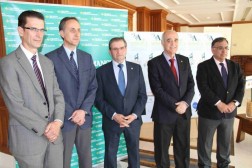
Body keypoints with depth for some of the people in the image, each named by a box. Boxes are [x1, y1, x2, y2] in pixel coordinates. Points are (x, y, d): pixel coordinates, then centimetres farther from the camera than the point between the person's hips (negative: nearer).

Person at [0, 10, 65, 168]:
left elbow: (58, 94, 6)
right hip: (28, 138, -5)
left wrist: (57, 122, -10)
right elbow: (15, 105, -16)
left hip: (54, 134, 5)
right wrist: (44, 128, -15)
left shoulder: (47, 62, 9)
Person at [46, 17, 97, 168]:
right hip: (64, 119, -4)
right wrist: (71, 114, -11)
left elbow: (93, 87, 4)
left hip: (85, 118, 4)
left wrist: (83, 110, -8)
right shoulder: (51, 58, -6)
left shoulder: (87, 58, 8)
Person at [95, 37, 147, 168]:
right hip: (111, 121, -1)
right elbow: (98, 99, -6)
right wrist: (113, 115, -17)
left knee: (134, 153, 18)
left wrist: (134, 115, -12)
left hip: (133, 119, 2)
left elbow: (142, 95, 0)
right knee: (110, 154, 15)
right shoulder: (102, 71, -4)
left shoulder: (136, 68, 1)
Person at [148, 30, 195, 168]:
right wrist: (175, 106, -17)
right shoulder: (154, 63, -8)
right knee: (162, 149, 13)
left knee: (183, 149, 17)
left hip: (184, 112, 4)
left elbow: (191, 85, 4)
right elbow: (157, 90, -14)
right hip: (164, 113, -4)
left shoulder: (185, 60, 7)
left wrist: (185, 103, -12)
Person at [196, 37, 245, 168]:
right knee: (205, 144, 11)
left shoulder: (235, 66, 6)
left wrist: (234, 103, -14)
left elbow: (241, 86, 1)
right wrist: (219, 104, -22)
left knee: (225, 143, 20)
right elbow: (204, 88, -19)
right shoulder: (204, 66, -9)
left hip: (229, 112, 5)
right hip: (209, 112, -4)